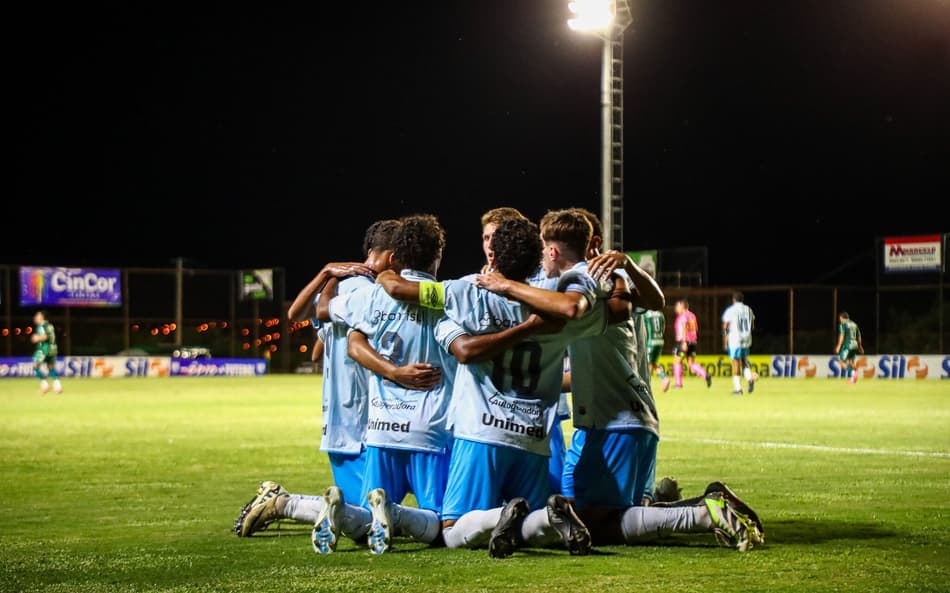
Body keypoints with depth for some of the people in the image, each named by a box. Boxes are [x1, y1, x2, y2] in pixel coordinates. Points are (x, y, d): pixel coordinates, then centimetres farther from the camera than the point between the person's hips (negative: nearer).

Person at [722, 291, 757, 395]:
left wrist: (725, 342, -2)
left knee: (736, 363, 1)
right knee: (744, 361, 18)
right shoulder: (749, 310, 8)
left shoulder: (730, 311, -6)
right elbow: (753, 326, 14)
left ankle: (738, 388, 0)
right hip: (746, 340, 4)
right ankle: (749, 377, -8)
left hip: (734, 340, -4)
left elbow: (725, 328, -7)